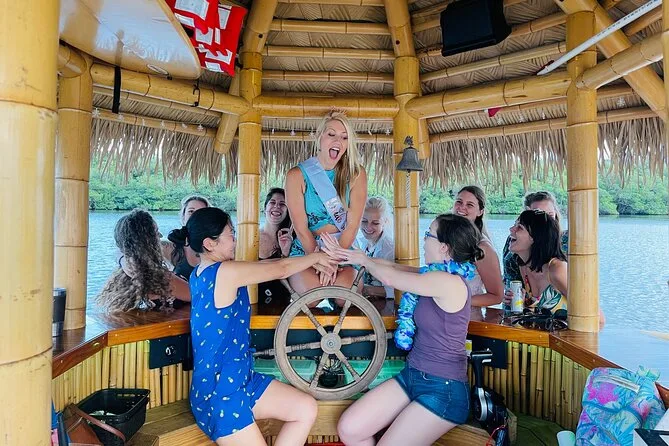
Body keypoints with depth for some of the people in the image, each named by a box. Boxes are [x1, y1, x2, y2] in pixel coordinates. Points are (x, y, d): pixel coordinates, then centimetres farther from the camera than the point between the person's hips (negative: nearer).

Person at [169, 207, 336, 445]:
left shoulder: (201, 273, 6)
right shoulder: (226, 272, -22)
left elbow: (264, 266, 11)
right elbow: (280, 270, -11)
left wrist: (312, 262, 7)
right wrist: (316, 256, 6)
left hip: (238, 379, 9)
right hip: (219, 393, -9)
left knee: (307, 409, 6)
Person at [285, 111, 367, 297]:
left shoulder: (356, 174, 2)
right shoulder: (297, 175, -2)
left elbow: (352, 225, -5)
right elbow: (301, 229, -7)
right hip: (305, 251, -1)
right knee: (313, 291, -31)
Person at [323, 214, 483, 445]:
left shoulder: (449, 282, -21)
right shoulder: (436, 275, 5)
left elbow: (390, 278, -12)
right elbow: (392, 266, 11)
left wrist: (364, 260, 6)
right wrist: (348, 255, 10)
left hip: (442, 390, -8)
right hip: (412, 376, 8)